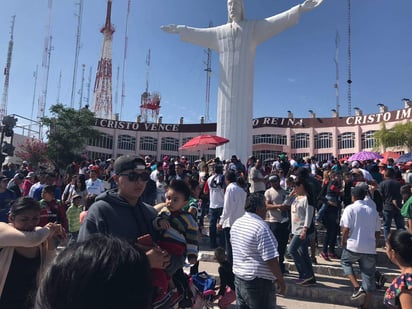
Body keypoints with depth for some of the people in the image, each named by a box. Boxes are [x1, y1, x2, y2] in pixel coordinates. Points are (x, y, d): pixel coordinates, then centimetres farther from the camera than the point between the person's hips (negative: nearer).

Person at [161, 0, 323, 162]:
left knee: (241, 120, -12)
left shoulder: (253, 27, 11)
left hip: (243, 82, -3)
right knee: (225, 121, -4)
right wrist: (178, 29, 33)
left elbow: (276, 20, 3)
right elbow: (196, 32, 29)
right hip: (227, 82, 3)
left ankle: (241, 163, -15)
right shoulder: (219, 31, 20)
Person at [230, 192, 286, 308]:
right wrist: (281, 280, -10)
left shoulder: (236, 223, 6)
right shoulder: (261, 227, -21)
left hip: (238, 278, 8)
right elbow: (271, 259, -21)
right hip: (258, 282, -8)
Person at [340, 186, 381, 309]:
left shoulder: (350, 208, -6)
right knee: (369, 275, 11)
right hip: (370, 248, 4)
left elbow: (346, 229, -12)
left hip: (353, 246, -4)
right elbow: (377, 231, 12)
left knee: (345, 262, 23)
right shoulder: (373, 210, 9)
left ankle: (357, 287, 5)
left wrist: (343, 241, 4)